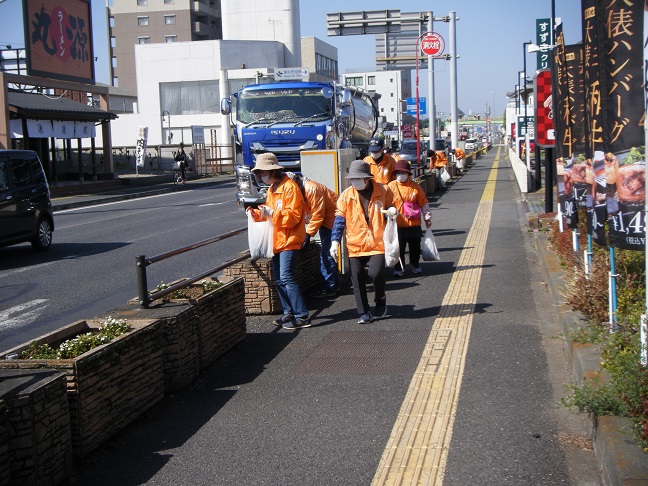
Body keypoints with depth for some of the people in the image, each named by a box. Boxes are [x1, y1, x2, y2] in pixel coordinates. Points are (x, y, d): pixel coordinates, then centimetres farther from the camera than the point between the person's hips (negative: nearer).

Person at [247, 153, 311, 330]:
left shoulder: (290, 187, -14)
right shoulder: (272, 189, 17)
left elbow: (293, 216, -20)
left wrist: (271, 213, -26)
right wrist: (256, 213, 2)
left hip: (290, 240, -10)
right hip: (277, 241, 10)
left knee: (286, 277, -15)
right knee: (279, 280, 11)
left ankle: (302, 317, -13)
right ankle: (289, 312, 20)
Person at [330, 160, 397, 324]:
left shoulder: (383, 191, -1)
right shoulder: (346, 195, 1)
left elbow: (389, 209, 15)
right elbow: (340, 219, 4)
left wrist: (391, 212, -10)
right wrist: (335, 241, -3)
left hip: (377, 243, -2)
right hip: (355, 245, 2)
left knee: (376, 273, -18)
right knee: (358, 280, 3)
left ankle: (380, 301, 13)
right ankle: (364, 313, 18)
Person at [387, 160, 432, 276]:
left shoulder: (415, 187, 1)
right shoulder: (391, 186, -2)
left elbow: (423, 203, 7)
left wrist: (427, 217, 7)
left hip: (414, 224, 1)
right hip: (398, 224, -1)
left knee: (415, 246, 13)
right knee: (398, 247, 2)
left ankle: (415, 265, 32)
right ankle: (398, 268, 15)